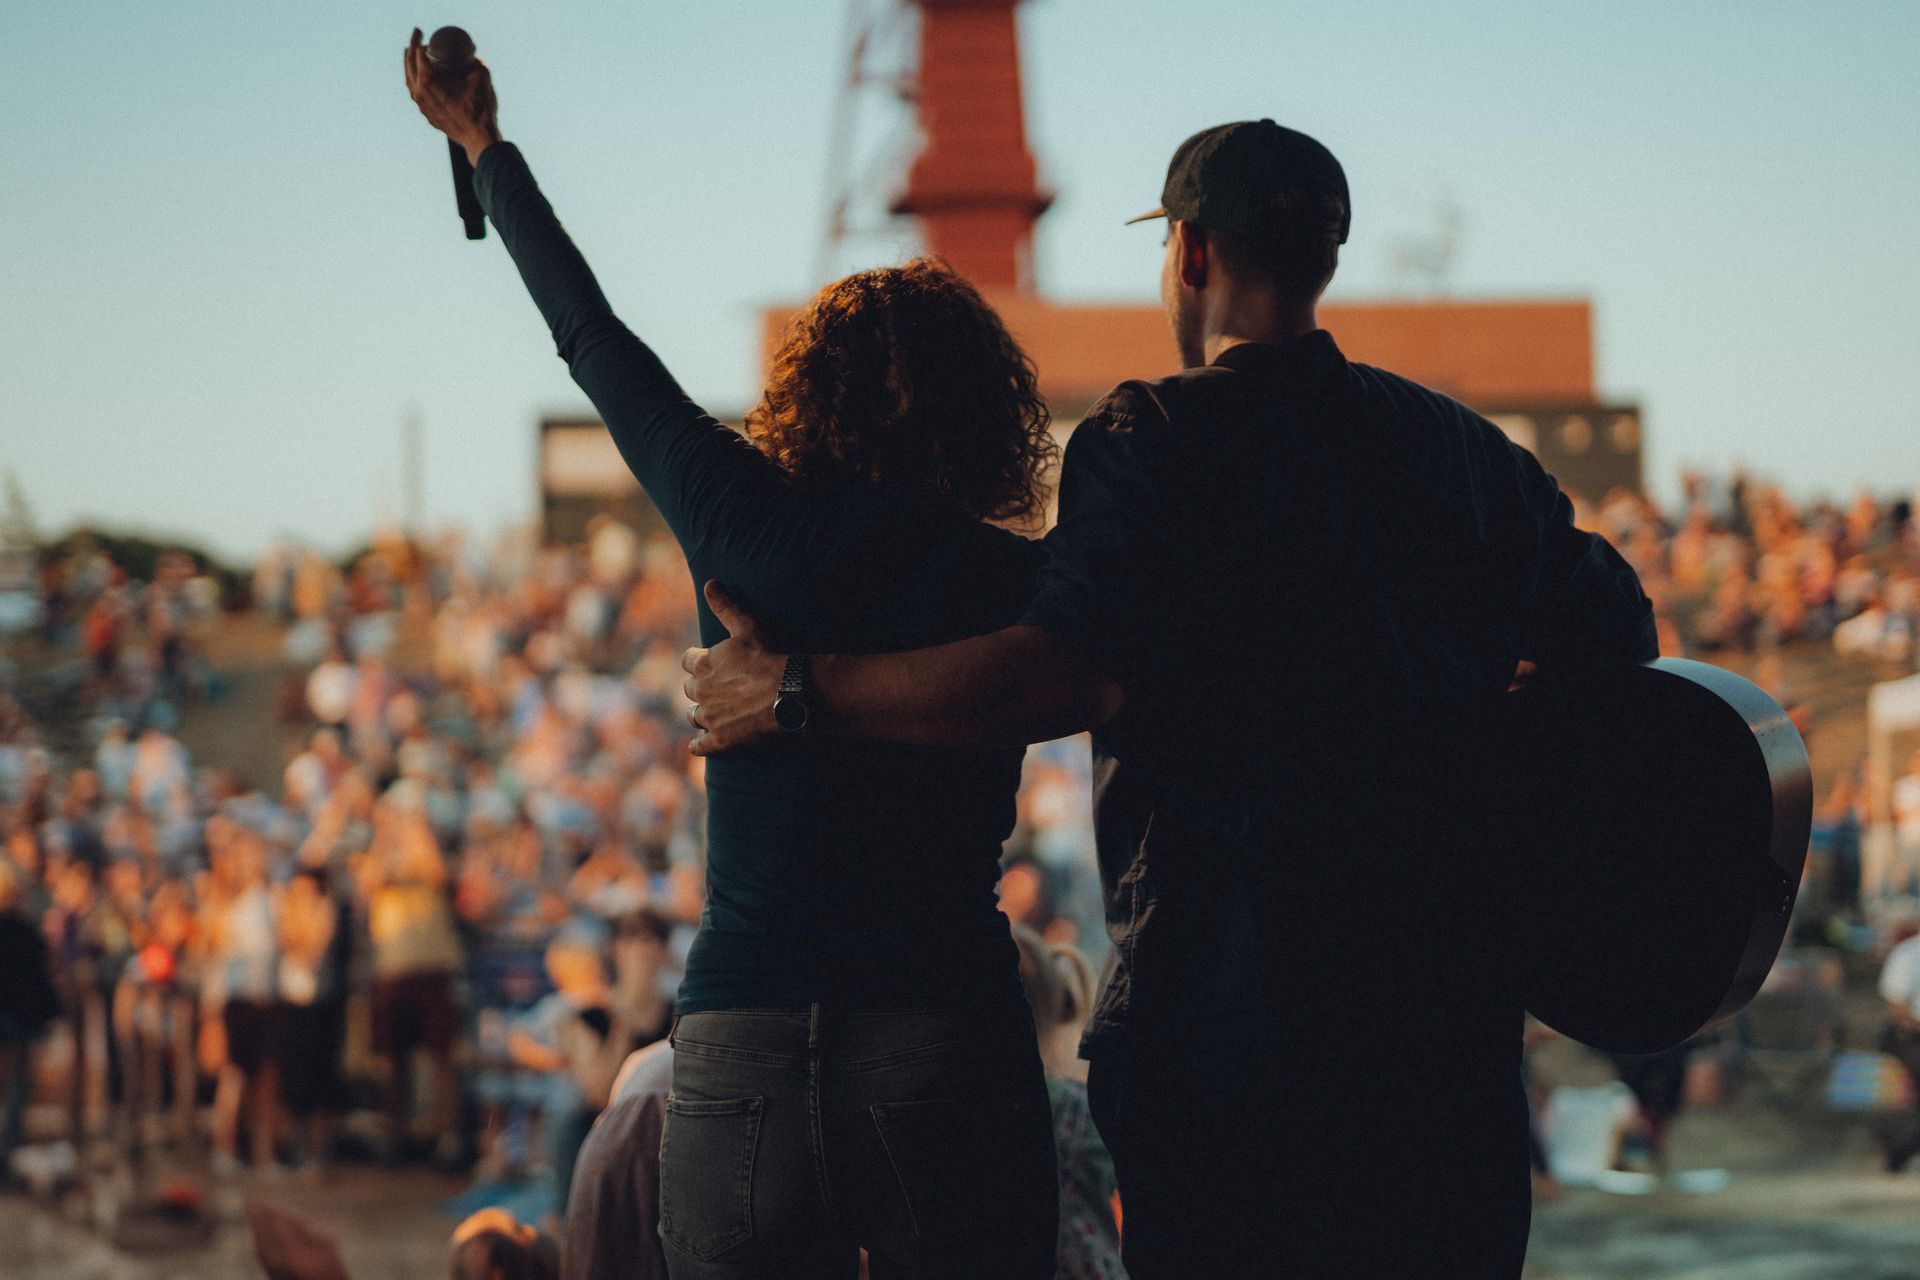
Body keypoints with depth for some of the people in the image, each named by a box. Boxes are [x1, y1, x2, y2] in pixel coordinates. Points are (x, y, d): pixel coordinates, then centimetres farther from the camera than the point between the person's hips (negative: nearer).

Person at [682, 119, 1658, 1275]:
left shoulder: (1153, 440, -8)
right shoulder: (1466, 449, 10)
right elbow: (1617, 636, 12)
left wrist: (799, 691, -15)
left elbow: (1070, 674, -22)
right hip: (1452, 998, 5)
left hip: (1228, 1008, -5)